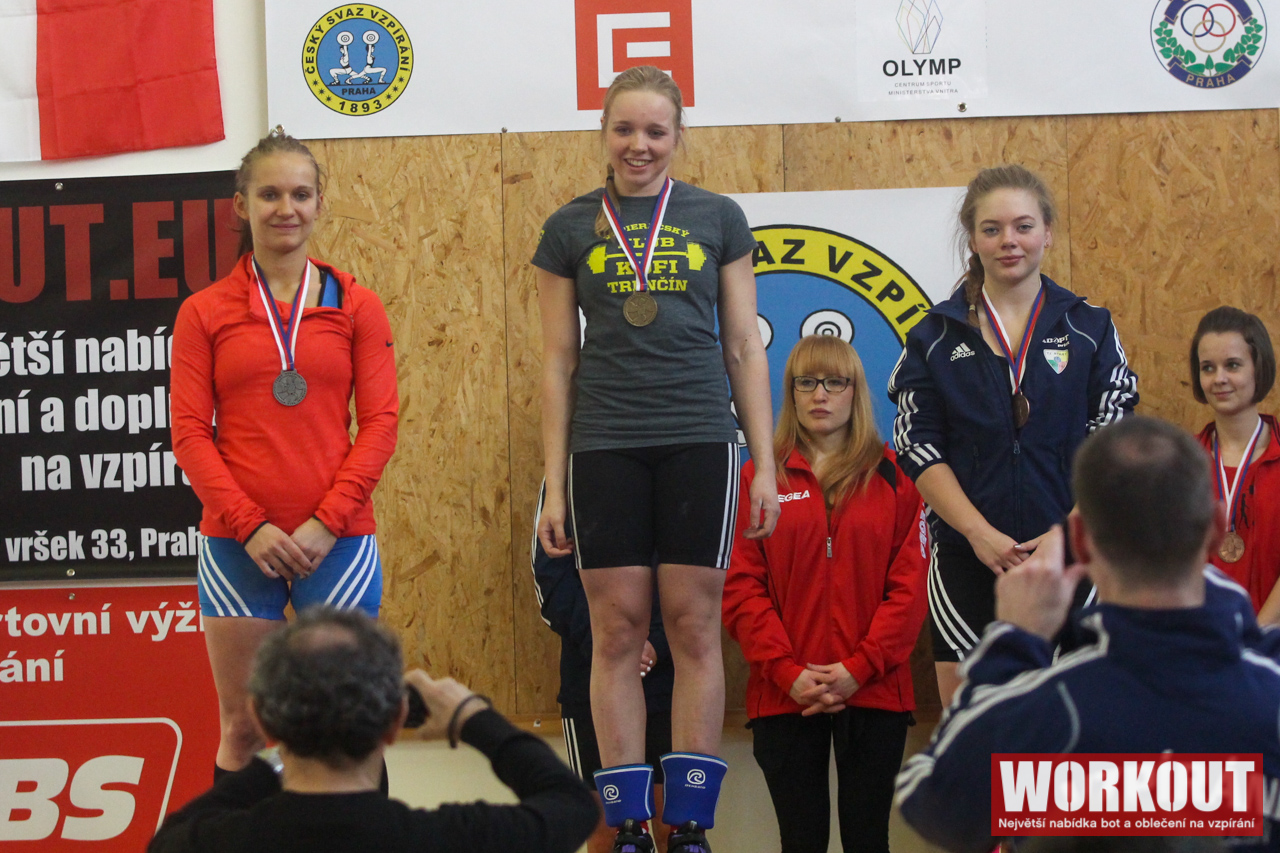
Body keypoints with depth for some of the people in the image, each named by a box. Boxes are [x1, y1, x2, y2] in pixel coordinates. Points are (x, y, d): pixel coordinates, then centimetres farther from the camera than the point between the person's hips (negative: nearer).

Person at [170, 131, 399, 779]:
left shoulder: (356, 307, 6)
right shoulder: (204, 313, 5)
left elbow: (379, 423, 1)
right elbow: (190, 433, 1)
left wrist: (327, 522, -9)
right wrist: (250, 526, -10)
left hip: (337, 541, 0)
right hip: (238, 546, 0)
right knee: (241, 726, 5)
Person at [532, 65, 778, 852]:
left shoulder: (718, 219, 7)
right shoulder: (571, 228, 7)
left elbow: (746, 349, 8)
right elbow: (559, 361, 7)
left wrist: (767, 465, 1)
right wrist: (553, 486, 2)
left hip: (699, 443, 0)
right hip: (605, 451, 0)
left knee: (695, 627, 0)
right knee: (617, 632, 1)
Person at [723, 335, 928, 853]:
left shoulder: (892, 478, 6)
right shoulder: (760, 477, 5)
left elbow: (910, 584, -1)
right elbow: (741, 586, -1)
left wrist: (859, 668, -12)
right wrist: (787, 672, -12)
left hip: (875, 692, 0)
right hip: (784, 696, 0)